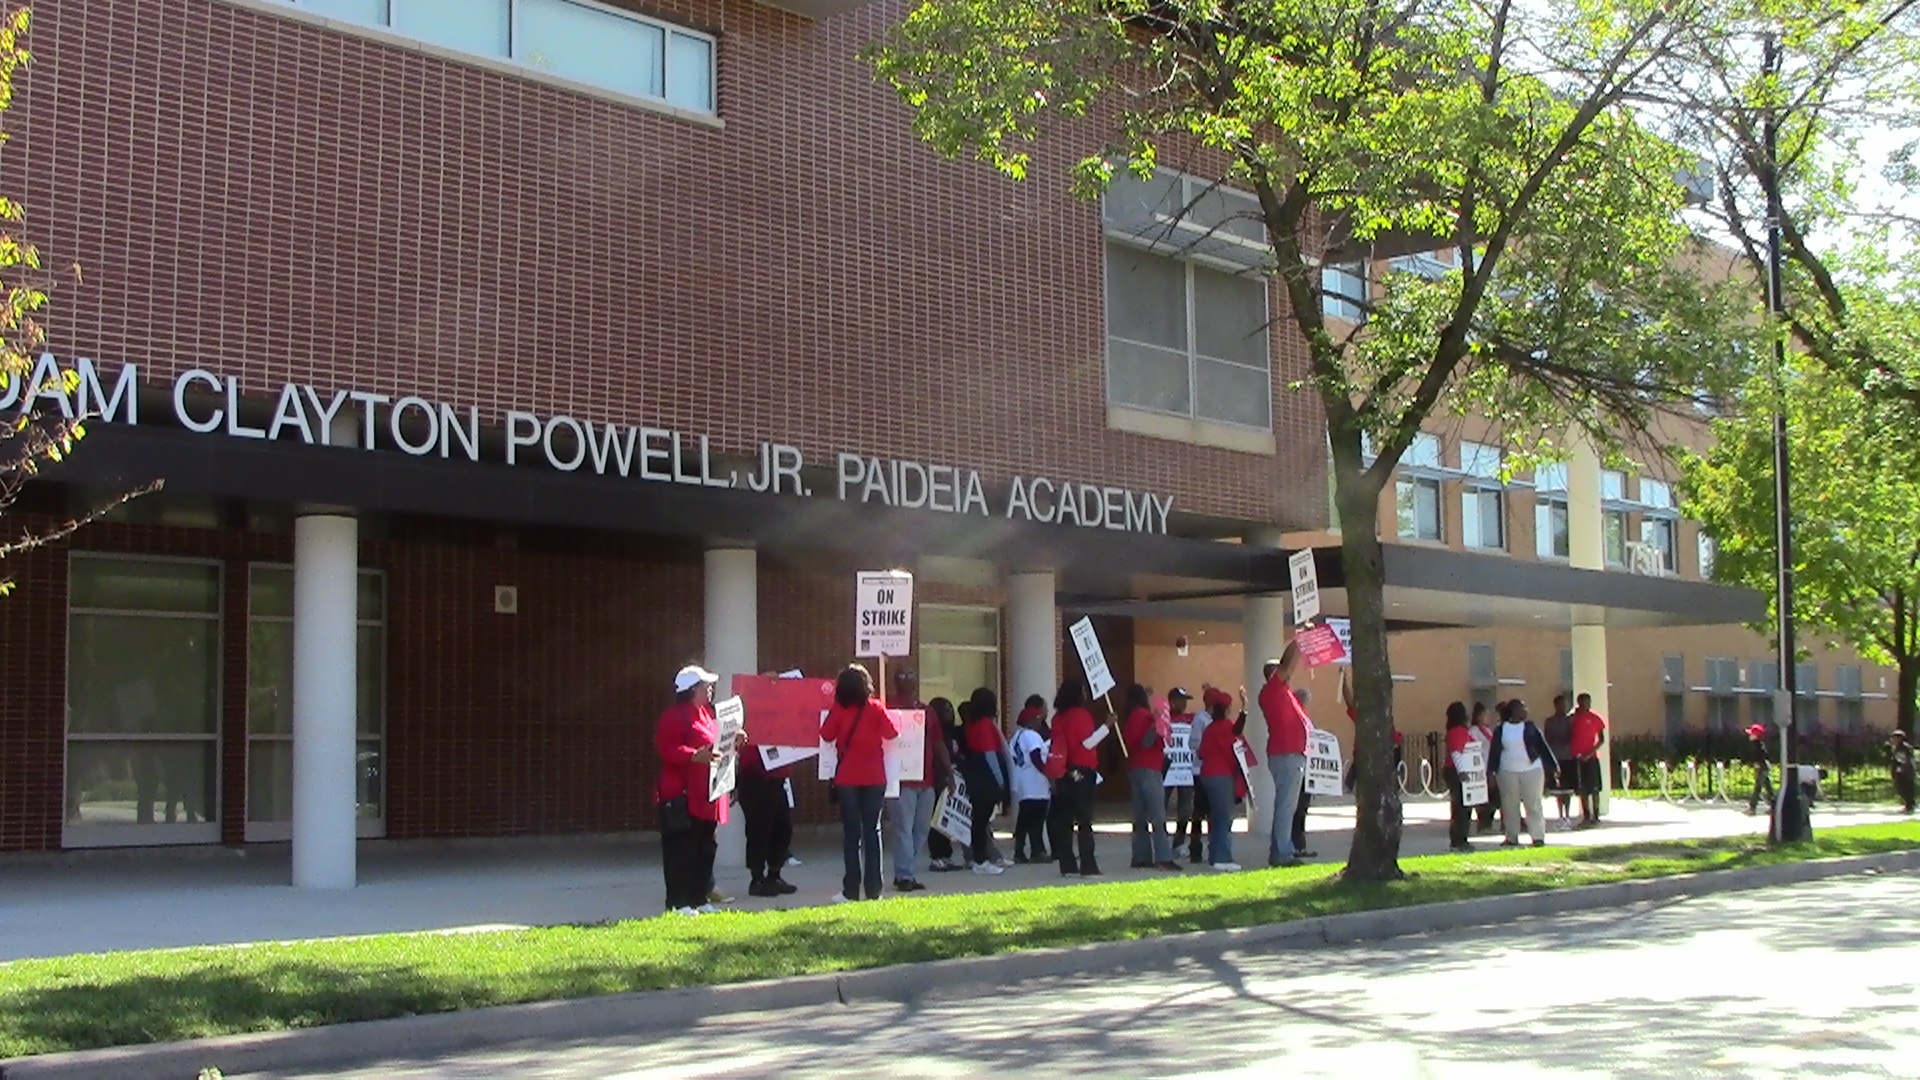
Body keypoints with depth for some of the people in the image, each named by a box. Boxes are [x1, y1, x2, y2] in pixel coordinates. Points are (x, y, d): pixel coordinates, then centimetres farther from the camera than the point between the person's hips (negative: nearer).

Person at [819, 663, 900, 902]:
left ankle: (851, 890, 0)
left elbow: (826, 734, -1)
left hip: (847, 779, 0)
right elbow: (892, 731, -6)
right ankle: (873, 889, 4)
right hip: (874, 778, 1)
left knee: (851, 832, 3)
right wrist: (887, 715, 12)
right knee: (872, 830, 6)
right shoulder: (876, 708, -5)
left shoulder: (839, 709, -6)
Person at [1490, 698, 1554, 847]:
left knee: (1534, 804, -2)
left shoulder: (1530, 727, 4)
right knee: (1510, 806, 6)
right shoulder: (1501, 730, 3)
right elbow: (1495, 751, 4)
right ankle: (1512, 838, 16)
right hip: (1508, 773, 1)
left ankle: (1538, 837, 1)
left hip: (1532, 770, -1)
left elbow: (1543, 746, 5)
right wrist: (1491, 773, 0)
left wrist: (1554, 768, 4)